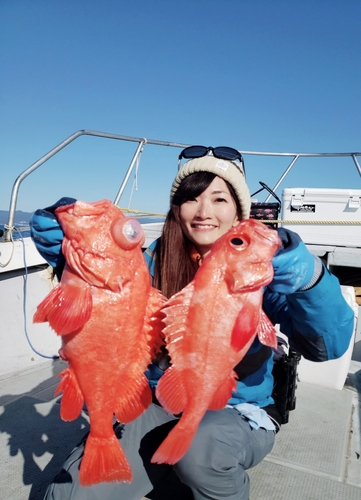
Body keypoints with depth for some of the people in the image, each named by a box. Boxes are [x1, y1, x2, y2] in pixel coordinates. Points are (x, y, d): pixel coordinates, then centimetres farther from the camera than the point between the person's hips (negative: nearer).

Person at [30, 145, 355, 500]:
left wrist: (306, 275, -42)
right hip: (159, 406, 2)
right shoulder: (154, 261, -5)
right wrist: (69, 256, -28)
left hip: (239, 412, -1)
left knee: (203, 444, -34)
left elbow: (328, 345, -22)